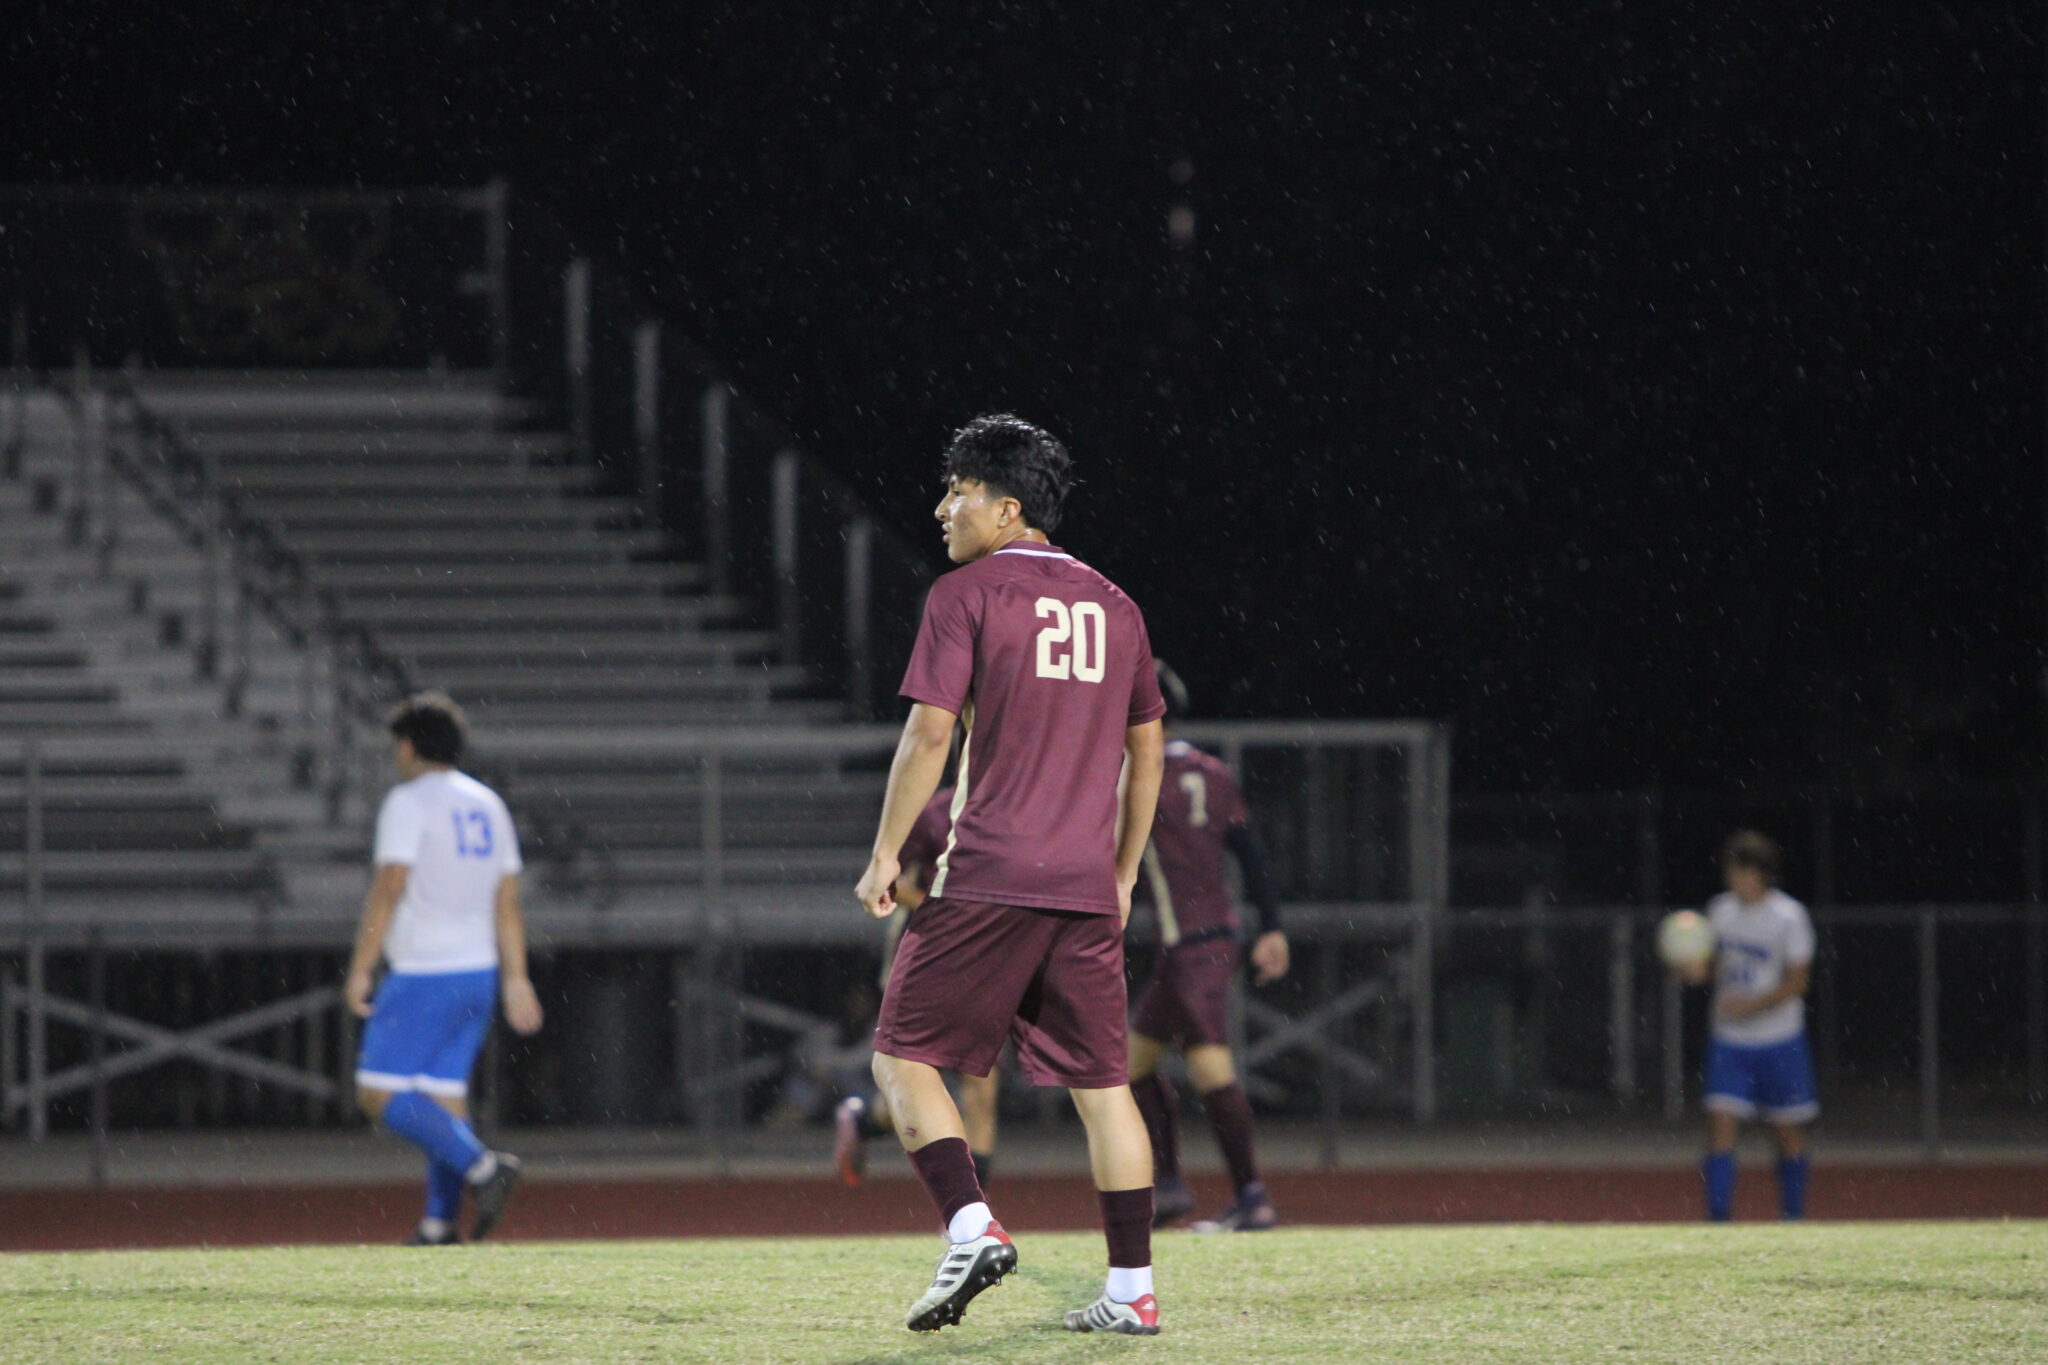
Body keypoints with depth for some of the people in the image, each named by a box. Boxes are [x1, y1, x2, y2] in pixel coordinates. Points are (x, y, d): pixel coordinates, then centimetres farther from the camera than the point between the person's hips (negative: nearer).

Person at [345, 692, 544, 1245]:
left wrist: (360, 970, -15)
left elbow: (389, 889, -17)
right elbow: (507, 900, 14)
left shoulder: (408, 802, -9)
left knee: (380, 1093, -7)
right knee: (444, 1093, 10)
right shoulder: (487, 804, 14)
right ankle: (439, 1223, 4)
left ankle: (481, 1165, -21)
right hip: (478, 969, 8)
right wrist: (515, 980, 15)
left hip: (423, 973, -8)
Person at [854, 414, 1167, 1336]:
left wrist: (885, 856, -4)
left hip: (987, 880, -5)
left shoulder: (966, 595, -3)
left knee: (904, 1057, 3)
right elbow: (1146, 749, 19)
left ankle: (971, 1227, -14)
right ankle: (1133, 1289, 5)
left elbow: (929, 734, -10)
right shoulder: (1112, 605, 14)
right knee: (1102, 1084, 8)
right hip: (1088, 887, 5)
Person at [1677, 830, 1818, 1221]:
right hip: (1728, 1040, 3)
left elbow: (1797, 981, -11)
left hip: (1779, 1041, -3)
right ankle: (1719, 1220, -11)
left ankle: (1793, 1218, 21)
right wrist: (1699, 970, -10)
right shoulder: (1719, 910, 4)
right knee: (1720, 1122, -10)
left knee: (1788, 1131, 6)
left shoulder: (1789, 917, -11)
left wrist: (1752, 1004, -23)